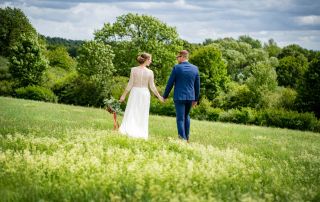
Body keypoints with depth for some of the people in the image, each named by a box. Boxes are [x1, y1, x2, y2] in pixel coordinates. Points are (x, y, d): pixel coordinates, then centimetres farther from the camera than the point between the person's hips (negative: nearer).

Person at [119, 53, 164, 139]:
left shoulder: (134, 70, -7)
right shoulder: (150, 72, -6)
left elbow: (130, 84, -8)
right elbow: (152, 87, -3)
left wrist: (124, 95, 0)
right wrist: (159, 96, 8)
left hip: (135, 92, 0)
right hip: (145, 93, 1)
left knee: (131, 113, 3)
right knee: (142, 115, 9)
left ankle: (128, 131, -10)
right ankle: (141, 134, 8)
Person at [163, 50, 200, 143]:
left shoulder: (177, 68, -9)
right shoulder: (195, 68, 3)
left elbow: (170, 83, -5)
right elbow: (197, 85, 8)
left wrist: (165, 96, 5)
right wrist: (196, 98, 18)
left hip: (179, 97, -5)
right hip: (190, 97, 5)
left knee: (180, 118, 0)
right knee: (186, 116, 23)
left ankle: (183, 139, -4)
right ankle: (187, 137, 24)